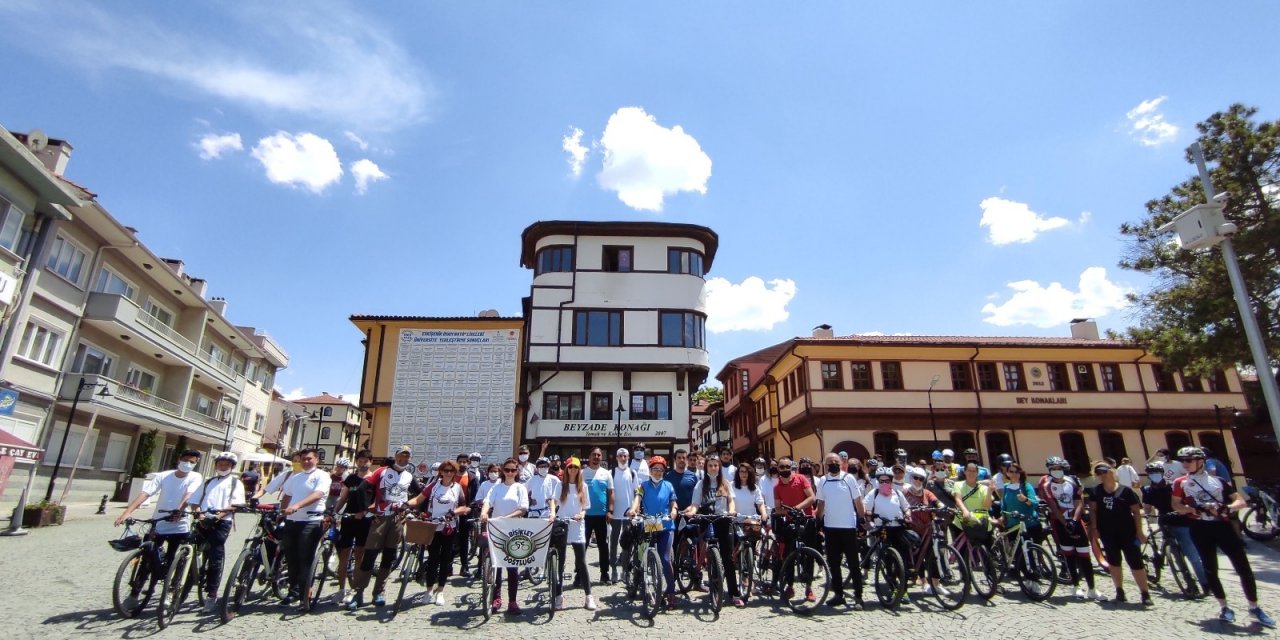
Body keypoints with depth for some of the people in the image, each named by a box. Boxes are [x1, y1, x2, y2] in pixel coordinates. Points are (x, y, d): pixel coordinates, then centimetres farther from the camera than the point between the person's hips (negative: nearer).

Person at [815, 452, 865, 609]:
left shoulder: (849, 478, -5)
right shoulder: (823, 481, 4)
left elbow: (857, 501, -2)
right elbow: (821, 502, 10)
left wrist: (863, 519, -7)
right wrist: (818, 521, 6)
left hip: (848, 526, -3)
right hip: (830, 527, 4)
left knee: (853, 563, 2)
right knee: (833, 563, 10)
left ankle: (858, 596, 10)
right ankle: (838, 594, 20)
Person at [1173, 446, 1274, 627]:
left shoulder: (1218, 480, 5)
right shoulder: (1181, 483, 3)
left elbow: (1241, 502, 2)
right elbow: (1176, 505, 5)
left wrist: (1227, 508, -17)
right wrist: (1193, 509, -13)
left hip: (1222, 526, 1)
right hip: (1200, 529, 0)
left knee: (1243, 567, 0)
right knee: (1210, 570, 3)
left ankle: (1254, 608, 16)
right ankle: (1224, 608, 16)